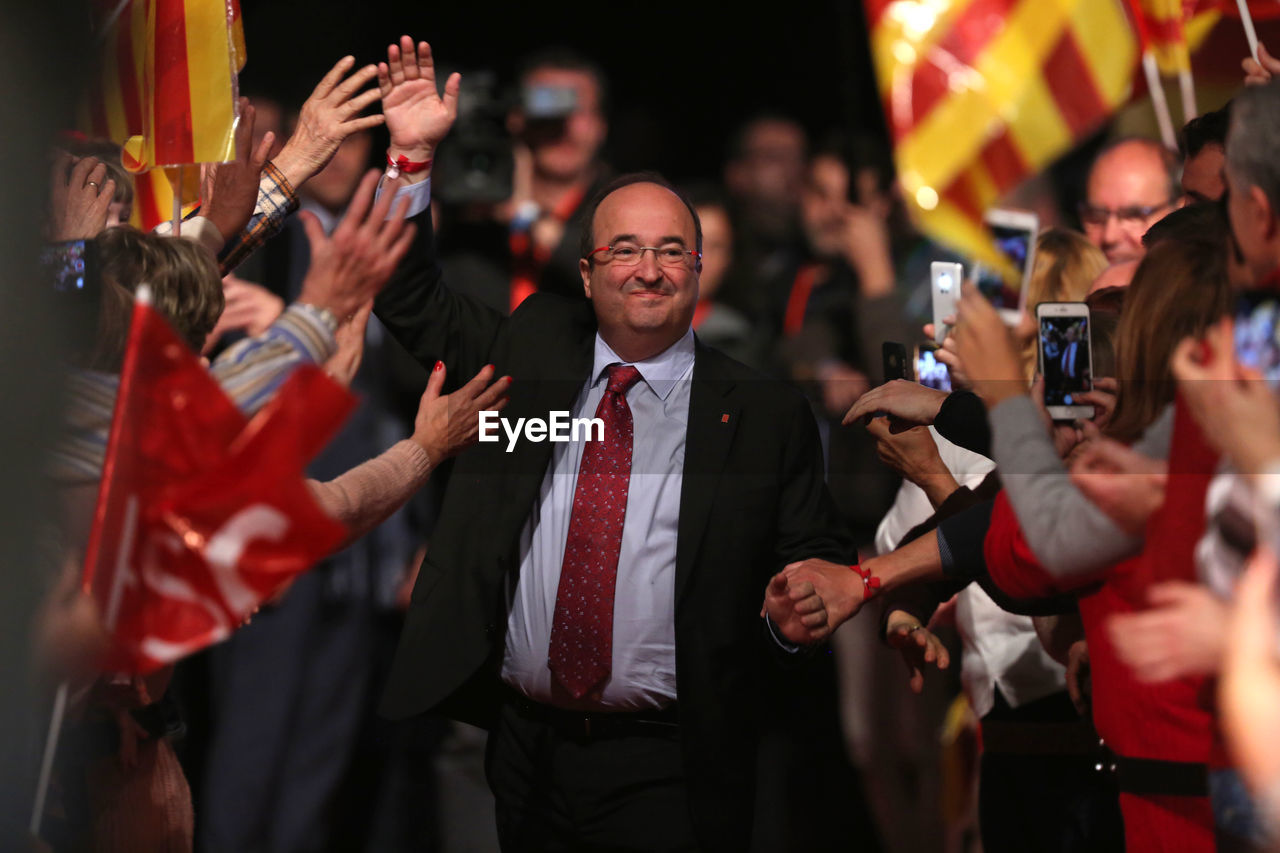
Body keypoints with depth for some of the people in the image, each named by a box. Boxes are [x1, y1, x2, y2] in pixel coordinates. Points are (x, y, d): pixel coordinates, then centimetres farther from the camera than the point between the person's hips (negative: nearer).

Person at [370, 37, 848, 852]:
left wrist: (798, 614, -17)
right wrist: (414, 156, 4)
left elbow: (821, 560, 6)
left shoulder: (766, 415, 1)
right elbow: (414, 303, 15)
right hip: (525, 749, 3)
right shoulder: (531, 347, 10)